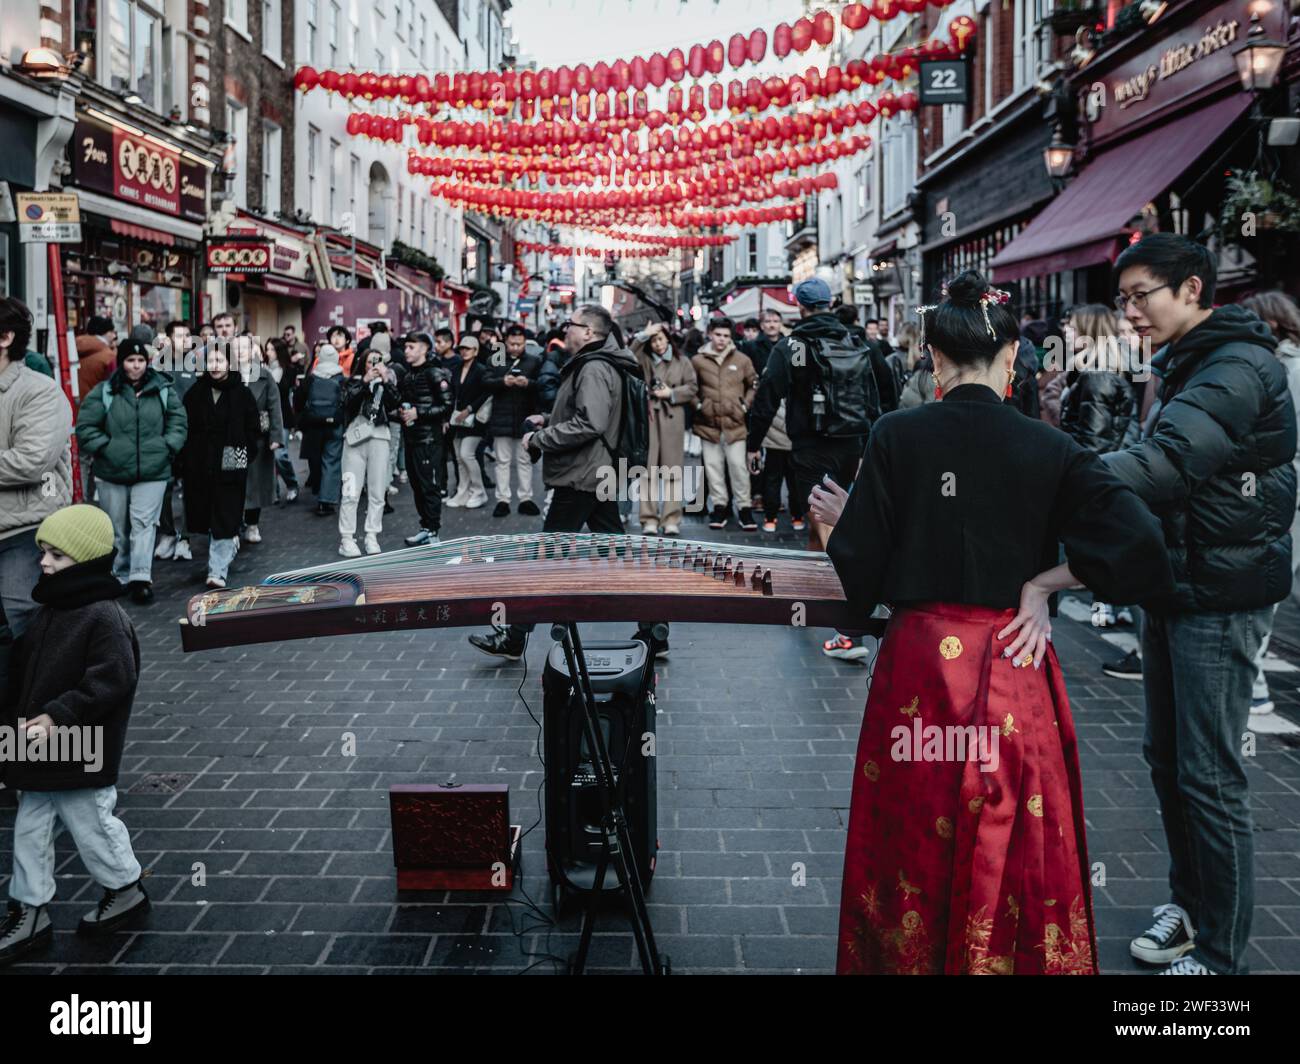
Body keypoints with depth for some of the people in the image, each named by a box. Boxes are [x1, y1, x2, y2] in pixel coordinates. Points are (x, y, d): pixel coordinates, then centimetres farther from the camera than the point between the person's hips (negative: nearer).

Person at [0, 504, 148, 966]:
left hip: (81, 755, -8)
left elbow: (111, 682, -28)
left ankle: (126, 890, 32)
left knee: (91, 826, 9)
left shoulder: (105, 617, -22)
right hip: (39, 750, 8)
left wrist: (58, 717, -29)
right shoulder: (48, 609, 5)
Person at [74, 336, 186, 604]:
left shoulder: (163, 389, 3)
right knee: (117, 528, 11)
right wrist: (103, 449, -8)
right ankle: (120, 576, 24)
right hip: (112, 472, 1)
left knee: (144, 523, -9)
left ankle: (140, 577, -12)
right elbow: (85, 426, -1)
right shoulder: (103, 392, -2)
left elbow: (178, 422, 7)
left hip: (152, 471, -1)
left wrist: (168, 447, -4)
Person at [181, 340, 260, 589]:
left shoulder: (242, 393, -1)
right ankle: (230, 544, 36)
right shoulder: (195, 393, 6)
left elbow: (252, 429, 1)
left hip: (230, 466, -3)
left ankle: (217, 571, -7)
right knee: (204, 512, 10)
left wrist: (245, 455, -6)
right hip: (199, 465, 3)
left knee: (225, 519, -7)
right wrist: (186, 459, 2)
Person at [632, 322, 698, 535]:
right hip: (648, 416, 0)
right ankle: (649, 519, 0)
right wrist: (643, 335, -11)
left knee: (673, 469, 0)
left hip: (673, 418, 0)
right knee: (648, 468, -3)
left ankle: (671, 519, 3)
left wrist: (671, 393, -5)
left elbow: (692, 387, 8)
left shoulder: (682, 361, 12)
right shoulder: (644, 360, 11)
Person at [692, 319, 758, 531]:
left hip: (735, 422, -1)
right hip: (709, 423, 1)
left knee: (738, 465, -2)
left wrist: (745, 405, 3)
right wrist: (699, 405, 1)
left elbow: (754, 385, 13)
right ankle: (719, 506, 16)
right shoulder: (698, 361, 3)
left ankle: (744, 507, 7)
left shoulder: (742, 360, 3)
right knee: (713, 465, 6)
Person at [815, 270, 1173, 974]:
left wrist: (839, 522, 14)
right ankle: (1016, 956, 28)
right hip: (1015, 661, 0)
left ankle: (908, 955, 30)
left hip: (919, 662, 0)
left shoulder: (896, 436, -7)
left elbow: (860, 566, -6)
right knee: (1017, 845, 14)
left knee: (914, 842, 15)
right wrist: (1043, 582, -4)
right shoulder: (1049, 449, -5)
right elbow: (1136, 542, -14)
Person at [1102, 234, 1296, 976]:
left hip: (1221, 596, -9)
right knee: (1167, 756, 17)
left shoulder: (1239, 370, -18)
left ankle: (1220, 955, 10)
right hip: (1176, 585, 9)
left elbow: (1167, 462, -33)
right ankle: (1190, 904, 33)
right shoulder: (1194, 364, 14)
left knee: (1211, 777, -3)